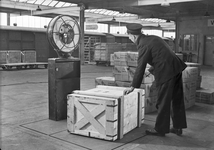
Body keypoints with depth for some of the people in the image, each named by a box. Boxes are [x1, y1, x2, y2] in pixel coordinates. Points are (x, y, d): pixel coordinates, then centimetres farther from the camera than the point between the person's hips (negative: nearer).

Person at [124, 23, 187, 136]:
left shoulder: (143, 45, -12)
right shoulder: (153, 38, 14)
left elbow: (140, 68, -11)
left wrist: (133, 87, -4)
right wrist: (152, 69, 35)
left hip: (166, 72, -9)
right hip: (175, 68, 9)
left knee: (163, 102, 3)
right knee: (177, 100, 14)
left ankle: (160, 129, 16)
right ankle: (178, 127, 26)